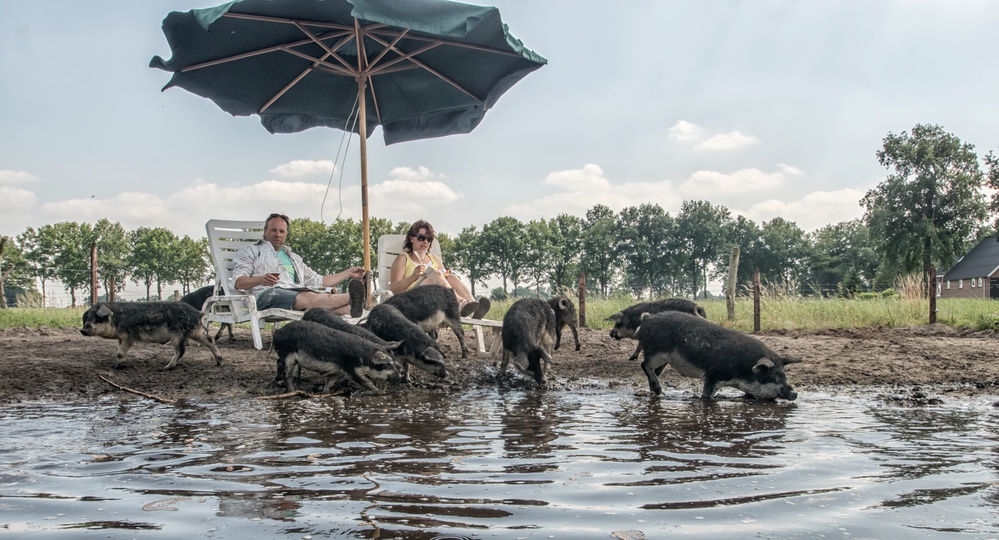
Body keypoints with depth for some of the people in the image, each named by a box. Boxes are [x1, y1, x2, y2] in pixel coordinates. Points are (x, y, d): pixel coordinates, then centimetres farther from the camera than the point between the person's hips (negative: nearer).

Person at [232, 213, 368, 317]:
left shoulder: (293, 257, 38)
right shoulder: (251, 251, 21)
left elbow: (319, 280, 37)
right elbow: (238, 281, 4)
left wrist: (349, 273, 28)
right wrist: (260, 279, -19)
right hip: (267, 294, -6)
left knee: (324, 297, -31)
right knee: (308, 298, -37)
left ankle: (350, 308, -62)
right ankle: (351, 297, -59)